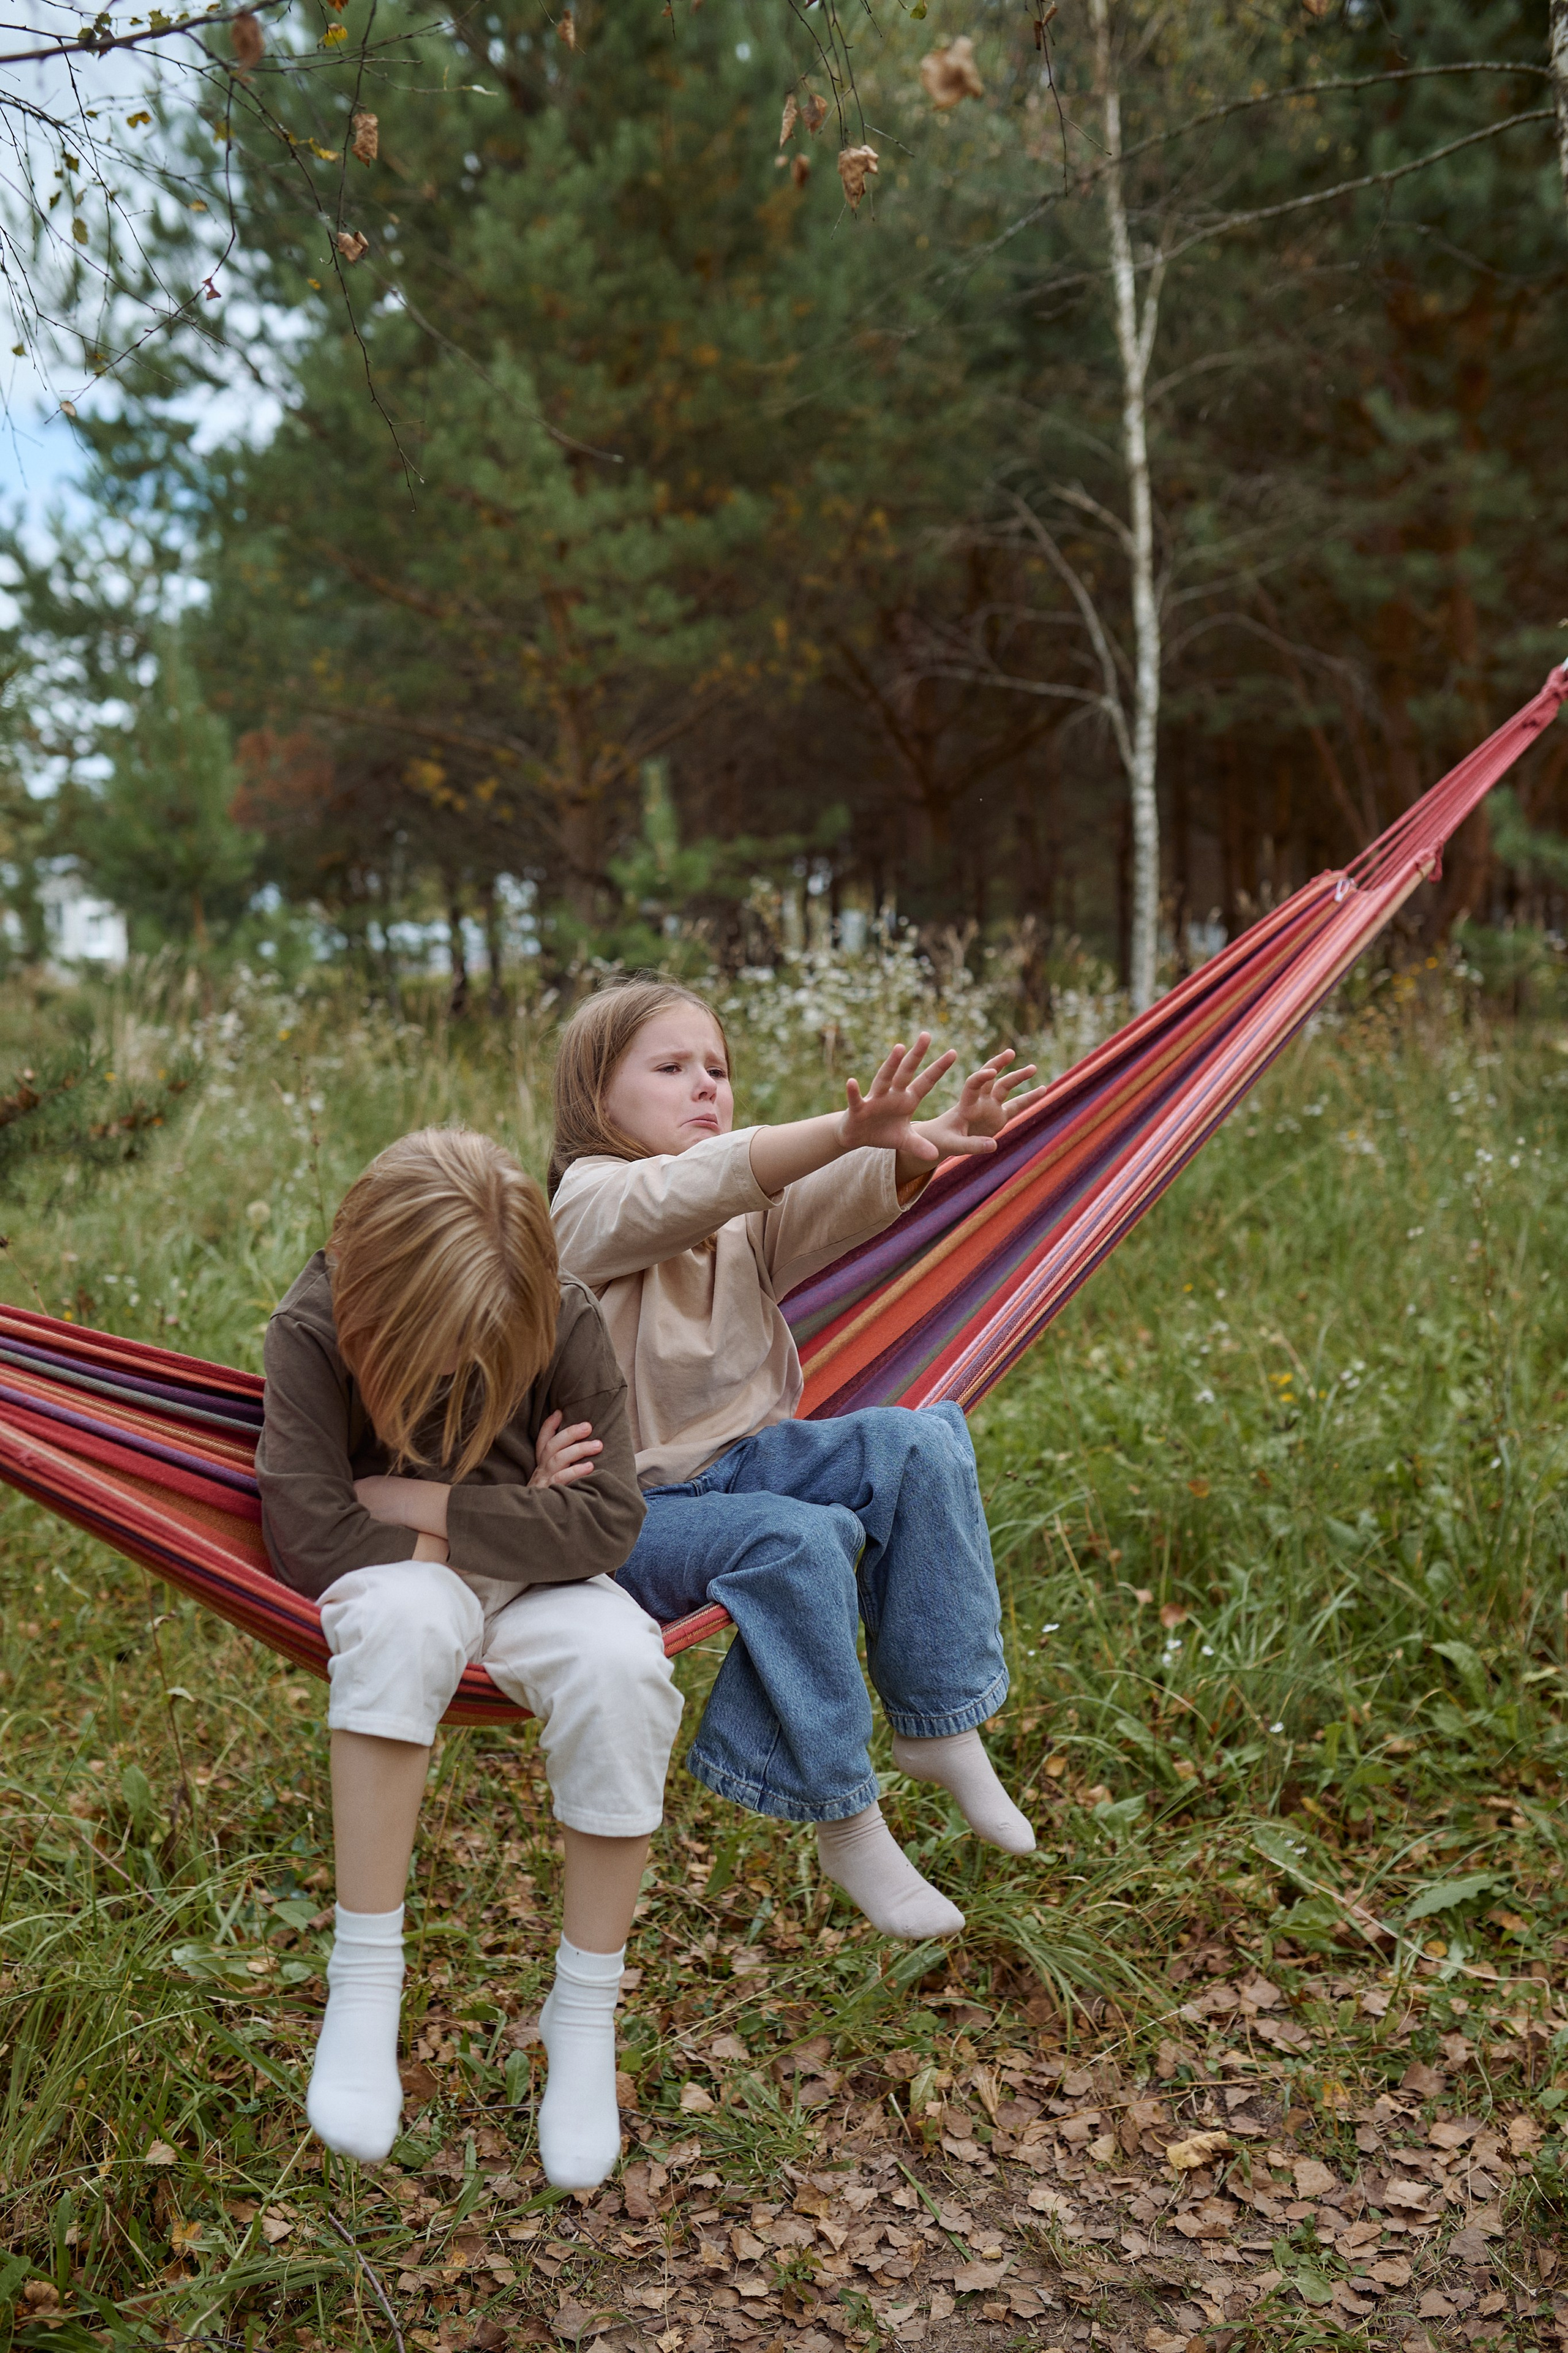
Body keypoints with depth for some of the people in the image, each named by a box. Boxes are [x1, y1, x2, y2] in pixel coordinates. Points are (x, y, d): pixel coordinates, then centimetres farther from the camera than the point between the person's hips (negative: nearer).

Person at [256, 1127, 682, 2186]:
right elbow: (315, 1537, -22)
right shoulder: (315, 1331, -19)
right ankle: (364, 1983, -25)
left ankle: (586, 2014, -13)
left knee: (622, 1663, -32)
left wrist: (419, 1507, -20)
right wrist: (511, 1519, -16)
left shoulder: (565, 1322, -17)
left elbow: (609, 1522, -18)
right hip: (402, 1581, -1)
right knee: (408, 1612, -38)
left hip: (536, 1585, 1)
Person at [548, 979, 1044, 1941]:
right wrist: (849, 1129, -48)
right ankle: (847, 1825, -16)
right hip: (635, 1509, -6)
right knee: (799, 1541, -33)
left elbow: (857, 1195, -12)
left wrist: (938, 1142, -34)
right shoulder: (593, 1202, -12)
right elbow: (694, 1187, -34)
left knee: (918, 1442, -17)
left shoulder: (756, 1212, 8)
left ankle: (942, 1725, -8)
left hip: (744, 1458, 7)